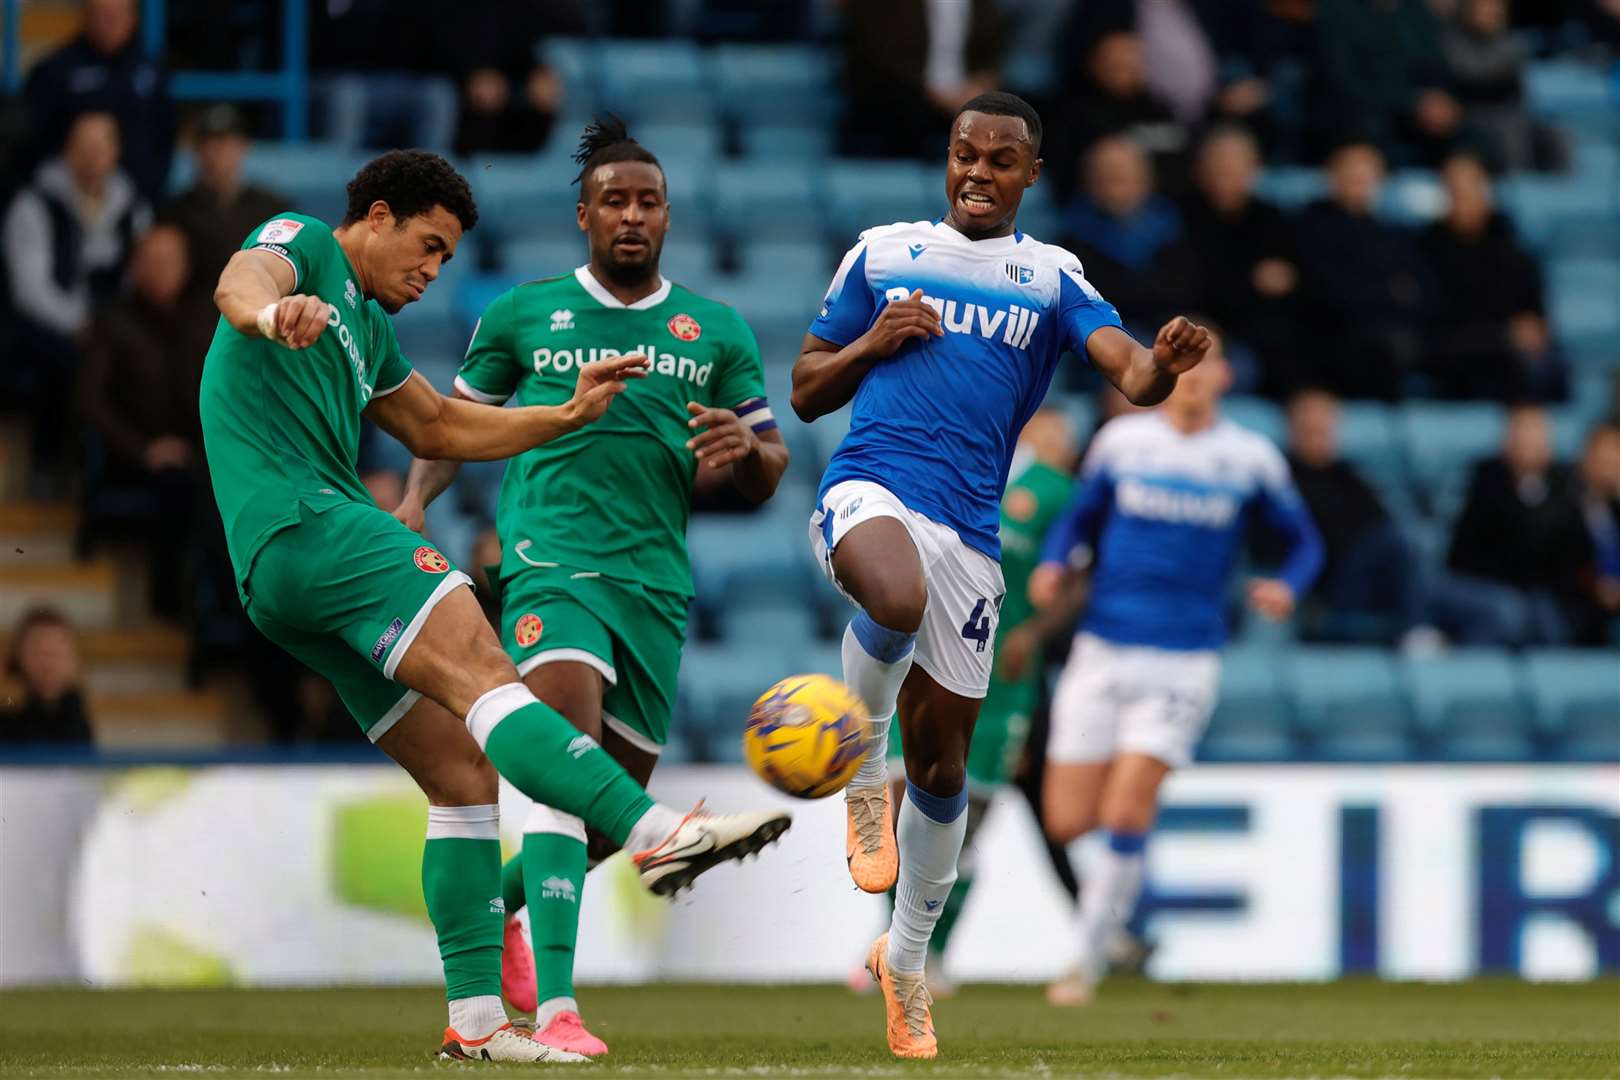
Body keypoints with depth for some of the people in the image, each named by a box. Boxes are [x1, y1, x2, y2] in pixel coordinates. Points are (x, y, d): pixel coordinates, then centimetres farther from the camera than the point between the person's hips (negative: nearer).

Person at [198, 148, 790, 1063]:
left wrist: (571, 415, 33)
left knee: (464, 771, 3)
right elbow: (241, 282, -20)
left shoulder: (369, 327, 30)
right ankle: (657, 834, -44)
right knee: (484, 672, -26)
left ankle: (476, 1021, 0)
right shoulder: (305, 247, 4)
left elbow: (438, 428, 42)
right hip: (303, 523, -10)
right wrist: (274, 313, -44)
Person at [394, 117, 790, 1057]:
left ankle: (497, 902, 42)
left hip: (658, 584, 4)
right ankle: (556, 1007, -33)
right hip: (552, 561, -4)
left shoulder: (716, 332, 13)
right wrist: (415, 501, 3)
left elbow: (768, 468, 16)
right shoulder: (524, 313, 9)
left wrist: (745, 451, -8)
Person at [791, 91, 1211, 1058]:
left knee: (941, 765, 6)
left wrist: (1162, 365, -30)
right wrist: (873, 342, -3)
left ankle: (907, 959, 25)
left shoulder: (1053, 279, 11)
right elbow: (806, 392, 16)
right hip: (870, 487, -2)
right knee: (897, 598, -39)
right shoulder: (883, 254, 12)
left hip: (969, 531, 2)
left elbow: (1130, 370, -6)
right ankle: (864, 773, -12)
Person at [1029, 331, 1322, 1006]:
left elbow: (1303, 540, 11)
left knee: (1124, 817, -14)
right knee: (1067, 823, -2)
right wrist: (1054, 564, -5)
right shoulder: (1122, 441, 5)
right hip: (1102, 651, 2)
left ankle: (1086, 964, 0)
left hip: (1182, 663, -2)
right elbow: (1079, 519, 16)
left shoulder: (1250, 458, 2)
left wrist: (1287, 587, -10)